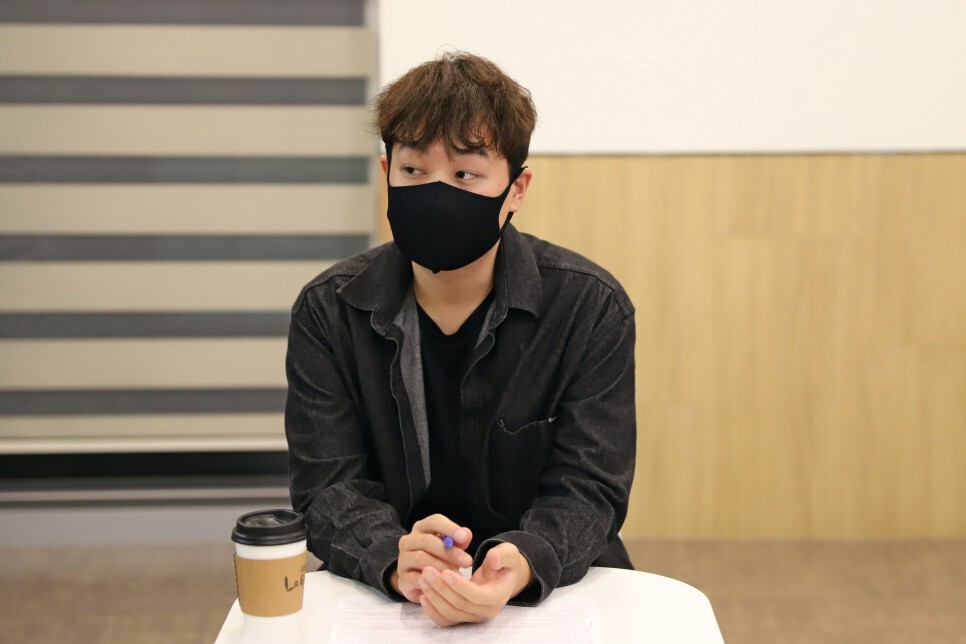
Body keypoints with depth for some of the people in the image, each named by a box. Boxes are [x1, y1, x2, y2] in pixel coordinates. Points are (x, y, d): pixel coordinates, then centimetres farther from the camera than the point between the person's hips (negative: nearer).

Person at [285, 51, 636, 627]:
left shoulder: (591, 308, -7)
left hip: (555, 587, 0)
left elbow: (587, 487, -9)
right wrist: (395, 559, -28)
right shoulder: (328, 313, -4)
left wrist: (522, 567, -30)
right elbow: (328, 486, -6)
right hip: (384, 596, 1)